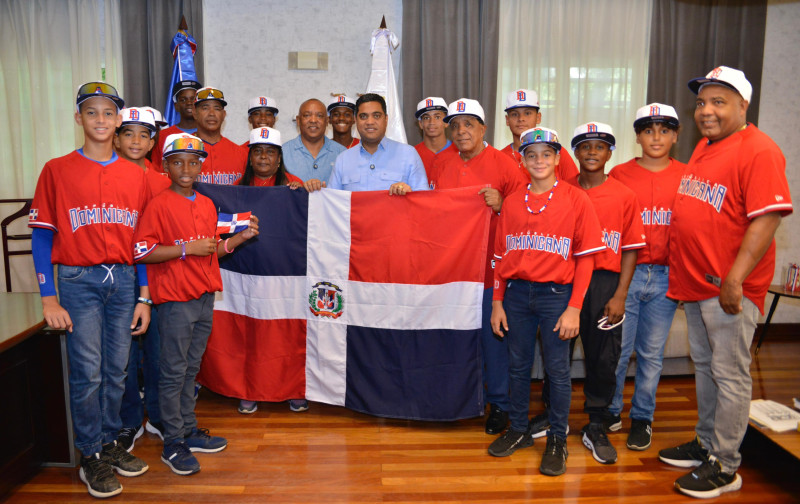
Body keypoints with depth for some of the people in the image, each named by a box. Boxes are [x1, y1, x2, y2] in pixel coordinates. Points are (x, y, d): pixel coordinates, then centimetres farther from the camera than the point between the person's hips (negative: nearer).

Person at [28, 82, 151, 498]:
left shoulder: (135, 175, 8)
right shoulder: (57, 170, -1)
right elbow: (41, 236, -2)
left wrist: (143, 297, 6)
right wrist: (49, 298, -8)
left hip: (123, 280, 3)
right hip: (78, 280, -3)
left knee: (116, 371, 10)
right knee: (87, 373, 0)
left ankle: (109, 442, 27)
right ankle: (91, 457, 16)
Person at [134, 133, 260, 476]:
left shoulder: (207, 205, 13)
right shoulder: (159, 204, -8)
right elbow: (141, 252, -15)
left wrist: (241, 237, 7)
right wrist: (186, 248, -19)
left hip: (204, 296, 7)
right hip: (175, 299, -7)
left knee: (191, 369, 16)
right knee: (174, 372, 1)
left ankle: (189, 431, 28)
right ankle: (173, 444, 12)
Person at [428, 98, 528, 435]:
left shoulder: (504, 164, -6)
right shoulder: (440, 164, 8)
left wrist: (500, 205, -21)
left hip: (490, 266, -4)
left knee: (493, 335, 4)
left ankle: (499, 403, 22)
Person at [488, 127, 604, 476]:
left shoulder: (576, 200, -3)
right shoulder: (512, 202, 8)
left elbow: (585, 258, -5)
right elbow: (501, 256, 9)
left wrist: (574, 308, -11)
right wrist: (497, 302, 6)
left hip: (555, 293, -3)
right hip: (516, 293, 3)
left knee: (558, 370, 4)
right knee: (518, 366, 12)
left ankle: (557, 440, 20)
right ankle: (518, 430, 29)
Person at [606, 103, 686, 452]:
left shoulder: (686, 177, 6)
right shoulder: (619, 174, 3)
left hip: (666, 276, 1)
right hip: (624, 271, -1)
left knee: (652, 351, 9)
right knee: (618, 348, 3)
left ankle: (643, 418, 25)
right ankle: (610, 409, 24)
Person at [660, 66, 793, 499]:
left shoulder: (759, 151, -13)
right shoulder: (703, 148, 14)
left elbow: (767, 218, -21)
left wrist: (734, 280, -24)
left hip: (730, 289, -8)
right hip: (695, 283, 9)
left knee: (729, 376, 2)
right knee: (704, 367, 18)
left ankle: (725, 467, 16)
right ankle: (706, 444, 34)